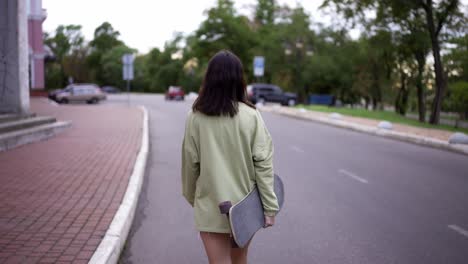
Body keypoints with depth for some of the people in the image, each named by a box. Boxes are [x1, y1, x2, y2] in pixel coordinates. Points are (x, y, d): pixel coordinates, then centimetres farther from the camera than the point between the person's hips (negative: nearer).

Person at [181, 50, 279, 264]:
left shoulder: (195, 118, -8)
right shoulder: (251, 116, -10)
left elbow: (190, 163, -2)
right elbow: (263, 164, -11)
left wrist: (191, 197, 14)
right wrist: (270, 206, -5)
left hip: (210, 207, -1)